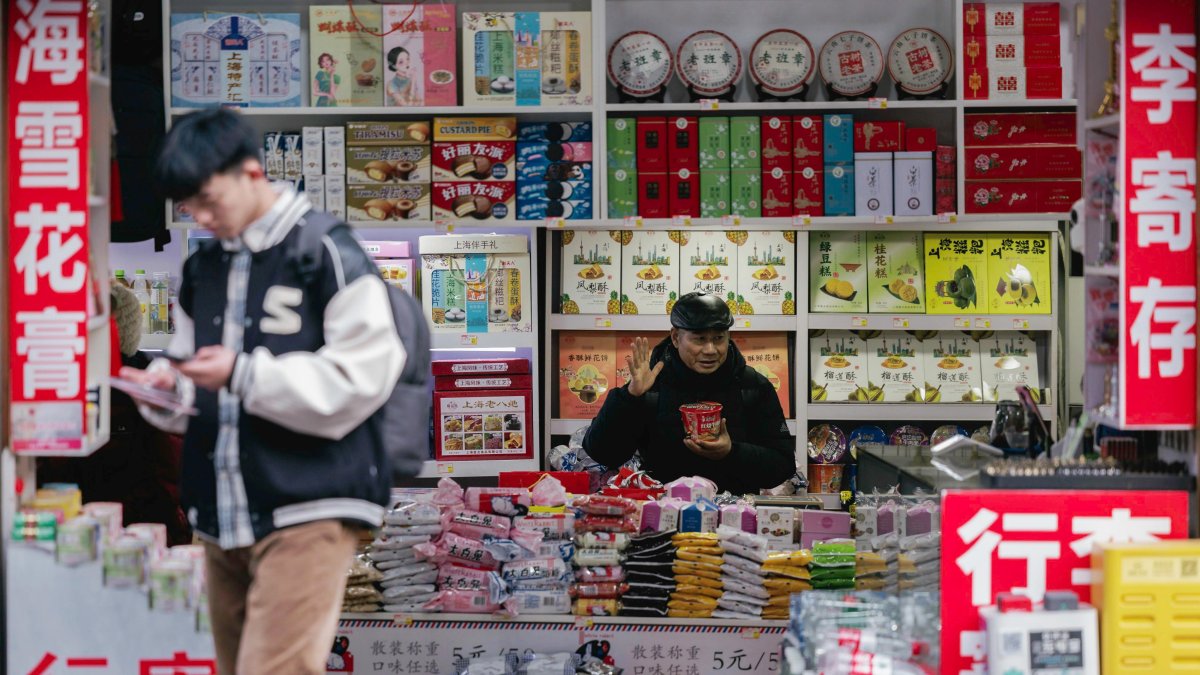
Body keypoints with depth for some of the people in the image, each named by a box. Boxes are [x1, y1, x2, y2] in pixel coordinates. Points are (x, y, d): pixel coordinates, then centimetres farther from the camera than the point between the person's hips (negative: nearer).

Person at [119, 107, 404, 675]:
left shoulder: (327, 254, -7)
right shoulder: (201, 268, 15)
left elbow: (360, 377, -12)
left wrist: (244, 375, -17)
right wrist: (168, 388, -2)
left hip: (308, 512, -7)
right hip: (222, 517, 7)